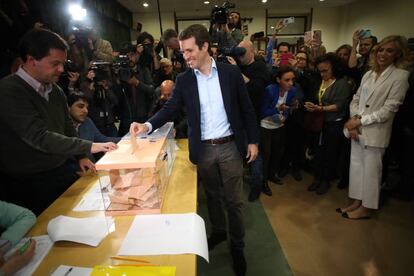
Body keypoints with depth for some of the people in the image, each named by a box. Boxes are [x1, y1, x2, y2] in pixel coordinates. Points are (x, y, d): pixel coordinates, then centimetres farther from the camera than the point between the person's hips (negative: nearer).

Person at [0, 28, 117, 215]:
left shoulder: (56, 91, 4)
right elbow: (39, 137, -27)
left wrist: (81, 156, 6)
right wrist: (89, 147, -28)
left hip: (62, 171, 6)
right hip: (28, 183, -6)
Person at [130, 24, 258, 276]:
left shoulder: (231, 72, -3)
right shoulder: (184, 80, 1)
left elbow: (246, 108, 1)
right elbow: (171, 108, -1)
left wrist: (253, 140, 0)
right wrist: (148, 125, -18)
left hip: (230, 146, -1)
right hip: (203, 149, 2)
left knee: (234, 200, 10)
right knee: (212, 196, 18)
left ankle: (237, 246, 31)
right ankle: (218, 231, 44)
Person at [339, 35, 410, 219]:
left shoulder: (400, 76, -7)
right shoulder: (369, 74, 10)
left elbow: (389, 109, -13)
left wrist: (359, 121, -14)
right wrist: (354, 119, -7)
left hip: (375, 132, -5)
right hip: (357, 129, 6)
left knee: (370, 169, 5)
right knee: (356, 166, 12)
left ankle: (366, 208, 21)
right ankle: (356, 202, 27)